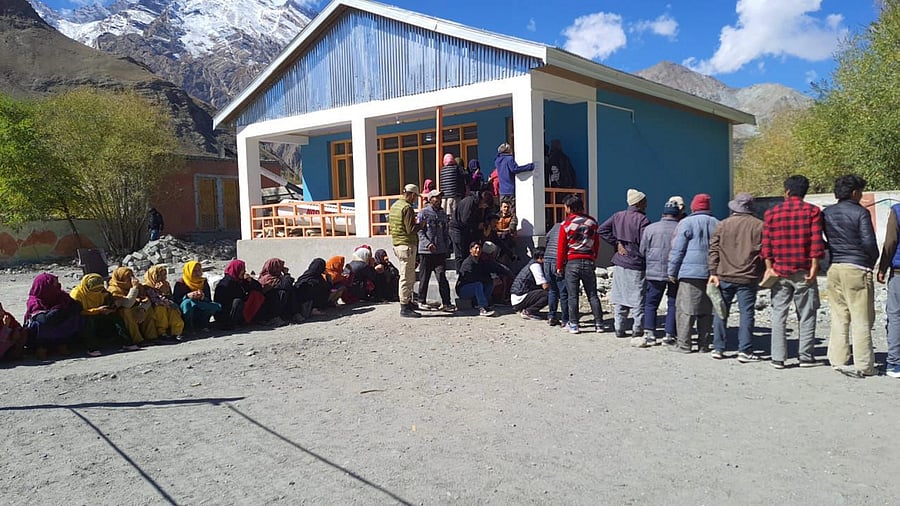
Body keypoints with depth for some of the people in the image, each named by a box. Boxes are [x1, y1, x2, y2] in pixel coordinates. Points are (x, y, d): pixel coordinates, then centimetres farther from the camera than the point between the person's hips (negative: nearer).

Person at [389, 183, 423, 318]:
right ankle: (404, 308, -3)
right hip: (407, 245, -10)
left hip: (397, 244, 10)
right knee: (406, 277, -6)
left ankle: (408, 302, 29)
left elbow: (390, 224, 20)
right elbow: (411, 229, -20)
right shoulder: (407, 208, -16)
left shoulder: (394, 206, 13)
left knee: (410, 276, 20)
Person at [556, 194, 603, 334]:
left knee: (572, 296, 3)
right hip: (588, 262, 3)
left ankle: (573, 325, 3)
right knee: (592, 295, 9)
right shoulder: (592, 222, 4)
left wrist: (559, 266, 4)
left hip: (571, 263, -3)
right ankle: (599, 324, 10)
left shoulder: (566, 224, -7)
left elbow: (561, 248, -5)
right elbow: (597, 244, 10)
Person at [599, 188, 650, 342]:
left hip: (619, 263, 6)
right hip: (636, 265, -6)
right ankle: (637, 332, 0)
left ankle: (619, 329, 19)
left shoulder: (617, 216, 6)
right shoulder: (642, 219, -13)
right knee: (638, 298, 1)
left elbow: (601, 230, 0)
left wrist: (617, 243, 0)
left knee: (620, 297, 14)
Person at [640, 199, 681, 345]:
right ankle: (670, 334, 8)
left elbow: (642, 251, 3)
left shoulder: (650, 228, -1)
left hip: (654, 272, 0)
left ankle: (649, 332, 1)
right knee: (673, 304, 8)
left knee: (651, 303, 9)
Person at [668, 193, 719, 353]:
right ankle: (704, 344, 13)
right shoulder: (716, 224, 12)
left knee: (685, 309, -2)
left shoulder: (686, 223, -4)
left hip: (690, 273, -5)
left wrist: (672, 272, 2)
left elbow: (677, 250, -5)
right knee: (706, 310, 10)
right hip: (712, 273, 5)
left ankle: (684, 344, -2)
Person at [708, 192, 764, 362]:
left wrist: (713, 272, 0)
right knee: (747, 313, 2)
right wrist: (763, 273, 12)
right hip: (748, 278, -1)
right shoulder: (759, 226, 0)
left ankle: (718, 348, 13)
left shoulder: (723, 225, 3)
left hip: (724, 276, 1)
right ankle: (744, 351, 0)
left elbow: (714, 250, 0)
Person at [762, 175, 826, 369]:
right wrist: (814, 266, -7)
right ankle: (806, 357, 11)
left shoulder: (771, 213, 5)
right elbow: (816, 241, -8)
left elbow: (766, 243, 0)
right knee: (806, 315, 7)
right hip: (804, 272, -1)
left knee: (778, 315, 5)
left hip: (779, 272, 1)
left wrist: (769, 267, 1)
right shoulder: (812, 211, 0)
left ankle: (778, 358, 5)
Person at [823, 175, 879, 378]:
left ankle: (838, 360, 13)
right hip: (857, 269, -5)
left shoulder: (826, 213, 9)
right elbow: (869, 242, -10)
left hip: (834, 268, 6)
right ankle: (863, 366, 2)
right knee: (861, 320, 0)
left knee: (839, 317, 11)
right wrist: (872, 262, 6)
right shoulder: (860, 212, -8)